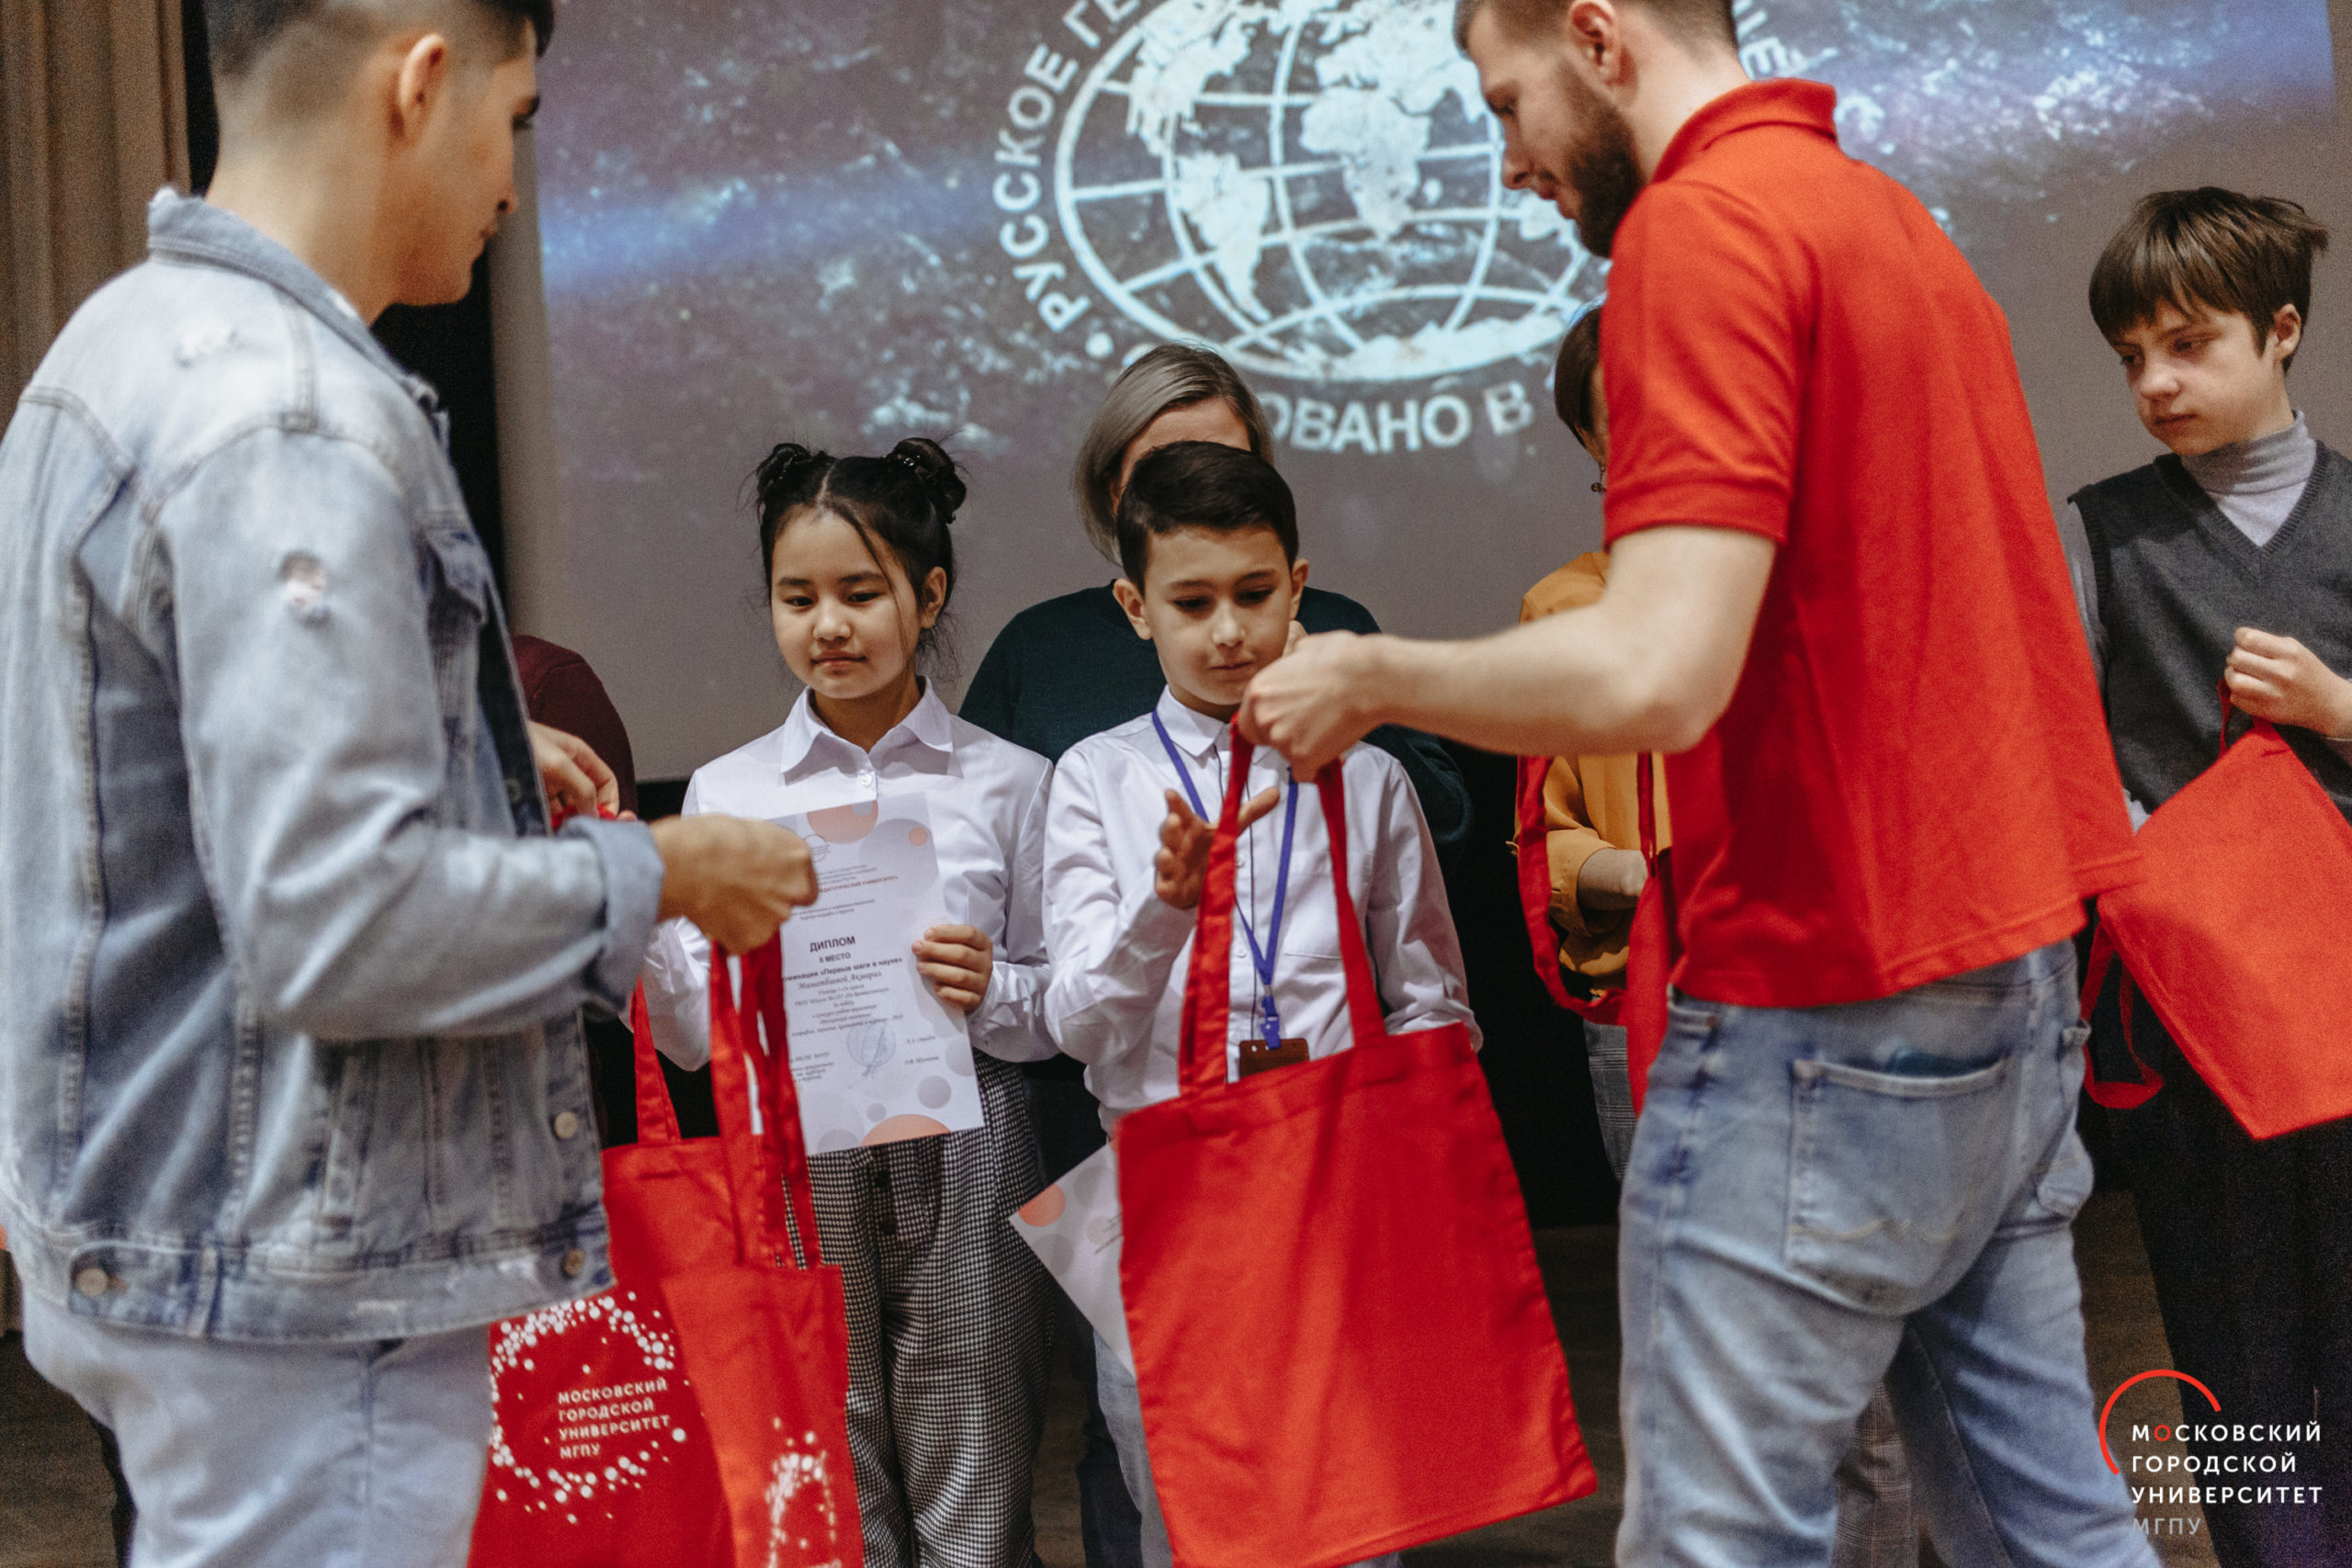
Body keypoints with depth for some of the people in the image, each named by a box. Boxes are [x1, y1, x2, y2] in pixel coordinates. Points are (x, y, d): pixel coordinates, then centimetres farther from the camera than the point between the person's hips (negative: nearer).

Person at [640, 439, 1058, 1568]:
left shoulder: (1004, 781, 4)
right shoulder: (725, 791, 7)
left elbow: (1062, 1009, 6)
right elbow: (692, 1036, 4)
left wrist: (991, 990, -14)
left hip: (961, 1160, -1)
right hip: (795, 1164, 1)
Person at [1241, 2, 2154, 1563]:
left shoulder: (1704, 221, -14)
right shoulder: (1895, 216, 15)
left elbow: (1654, 674, -24)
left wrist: (1368, 677, -8)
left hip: (1832, 1008, -10)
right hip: (2021, 964, 10)